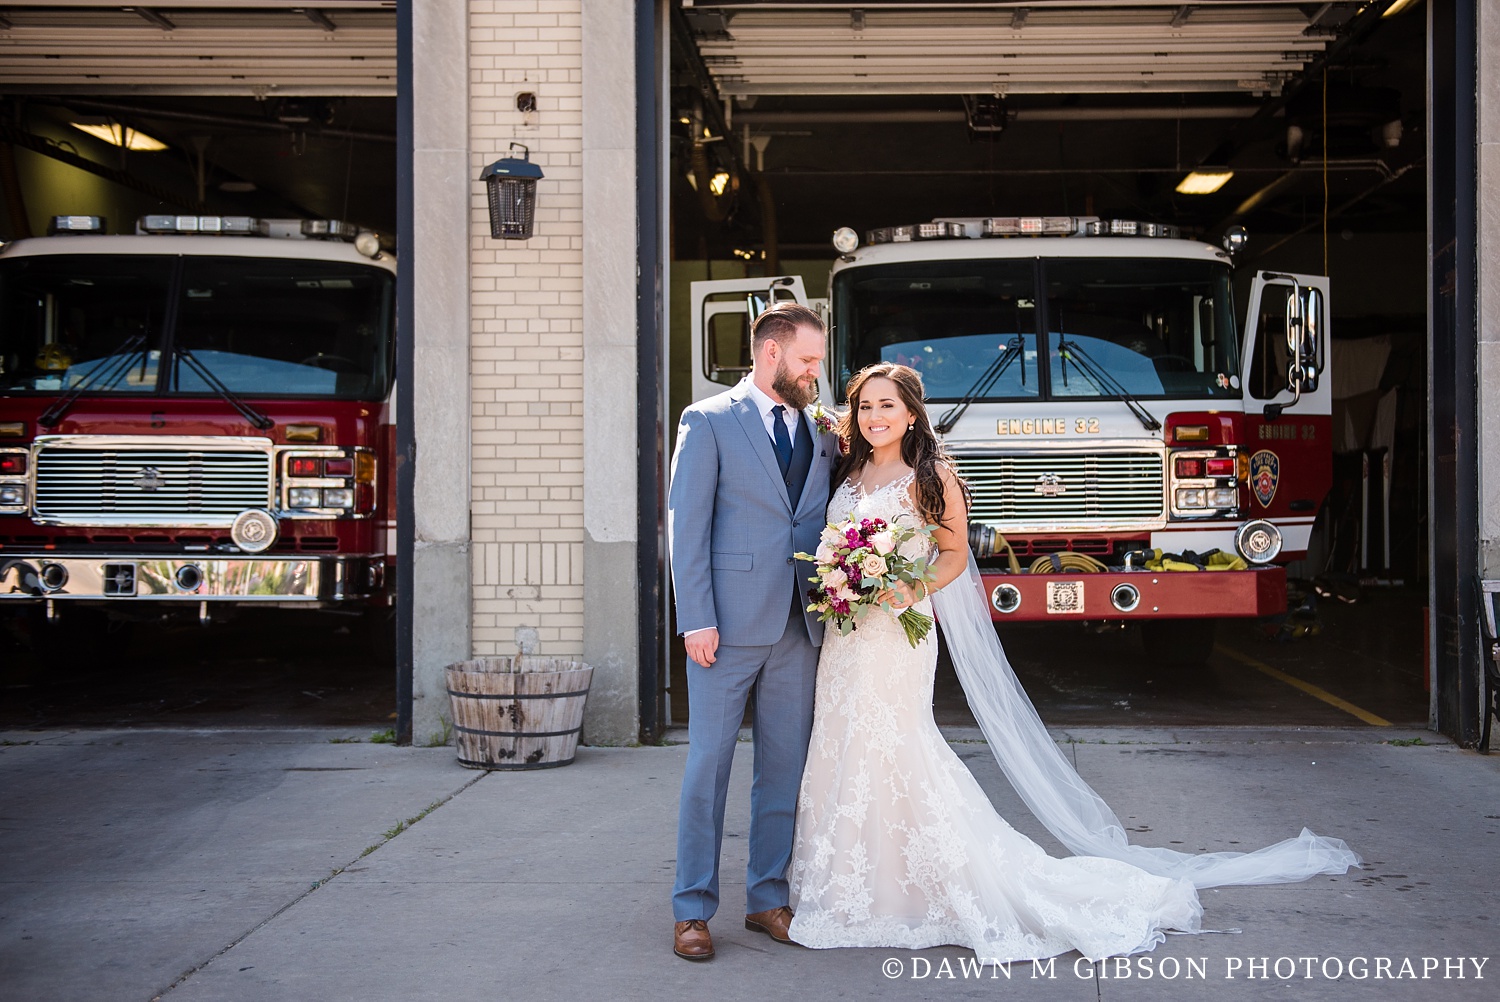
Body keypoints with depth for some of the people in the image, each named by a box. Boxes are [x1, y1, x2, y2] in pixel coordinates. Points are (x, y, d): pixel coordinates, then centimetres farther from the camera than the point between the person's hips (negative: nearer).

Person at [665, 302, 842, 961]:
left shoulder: (820, 432, 14)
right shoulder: (708, 421, -1)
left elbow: (830, 522, 14)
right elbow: (687, 527, -6)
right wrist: (696, 620, -13)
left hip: (799, 628, 5)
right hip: (730, 622, -5)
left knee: (785, 769, 9)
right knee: (708, 766, 0)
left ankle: (768, 897, 21)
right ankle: (693, 910, 9)